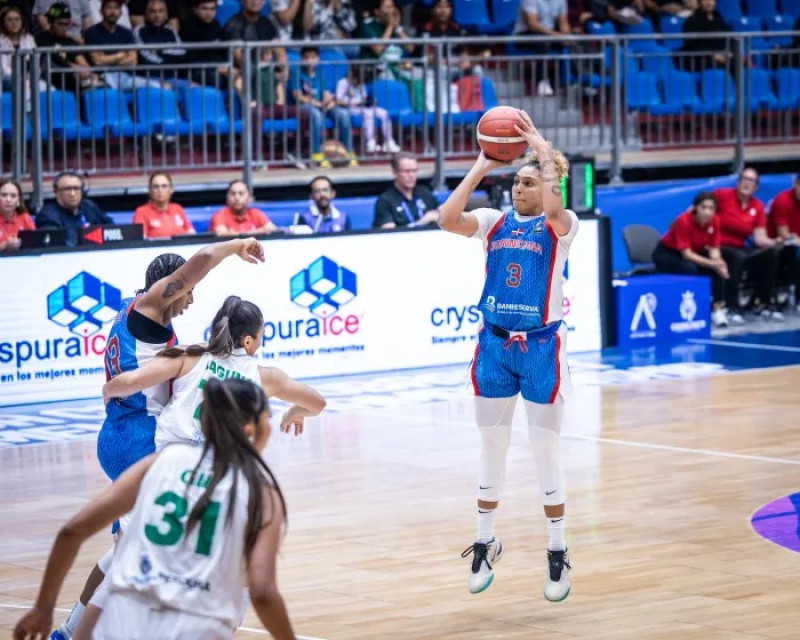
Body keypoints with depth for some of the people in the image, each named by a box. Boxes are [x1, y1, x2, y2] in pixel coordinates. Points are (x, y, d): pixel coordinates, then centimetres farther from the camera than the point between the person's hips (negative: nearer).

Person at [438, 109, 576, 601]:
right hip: (495, 344, 4)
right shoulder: (496, 222, 6)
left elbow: (552, 209, -29)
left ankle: (558, 552, 10)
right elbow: (448, 220, -11)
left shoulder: (560, 226, -4)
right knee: (492, 448, 11)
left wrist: (545, 152, -21)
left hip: (541, 346, -4)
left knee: (547, 450, 1)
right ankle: (486, 543, 23)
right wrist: (480, 169, -9)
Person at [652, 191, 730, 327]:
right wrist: (712, 263, -40)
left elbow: (713, 249, -10)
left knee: (718, 269, -23)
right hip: (666, 253, -5)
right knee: (689, 269, -36)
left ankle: (718, 308, -18)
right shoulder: (684, 221, -31)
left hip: (695, 252, 5)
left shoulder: (714, 221, -16)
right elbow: (686, 253, -31)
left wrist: (718, 261, -33)